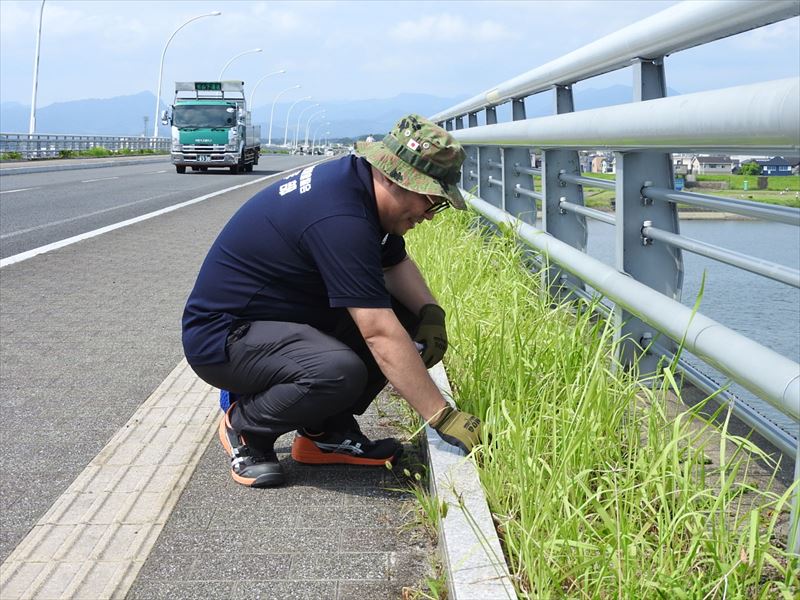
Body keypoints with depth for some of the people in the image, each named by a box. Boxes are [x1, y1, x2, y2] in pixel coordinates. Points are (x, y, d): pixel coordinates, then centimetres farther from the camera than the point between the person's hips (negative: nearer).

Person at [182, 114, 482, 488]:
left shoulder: (355, 178, 0)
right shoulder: (339, 217, -30)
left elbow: (396, 263, 15)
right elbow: (380, 334, -33)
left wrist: (430, 312, -5)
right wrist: (443, 417, -30)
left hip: (285, 316, 10)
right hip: (221, 336, -10)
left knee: (407, 317, -1)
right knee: (339, 371, -36)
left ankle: (325, 432, 5)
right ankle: (245, 427, -7)